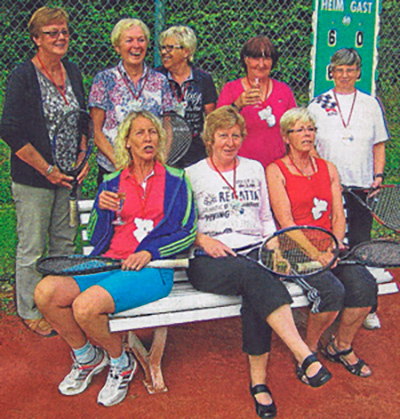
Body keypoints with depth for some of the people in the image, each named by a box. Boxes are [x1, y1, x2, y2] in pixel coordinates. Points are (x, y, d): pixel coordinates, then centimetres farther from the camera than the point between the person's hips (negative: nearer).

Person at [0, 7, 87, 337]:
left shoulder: (72, 72, 8)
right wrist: (47, 170, -14)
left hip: (68, 175, 6)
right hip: (33, 178, -6)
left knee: (65, 242, 15)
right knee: (32, 249, 4)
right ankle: (30, 312, 21)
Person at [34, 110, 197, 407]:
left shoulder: (175, 180, 8)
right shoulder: (111, 183, 15)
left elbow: (188, 233, 2)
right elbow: (96, 239, 15)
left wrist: (150, 252, -11)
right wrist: (103, 210, -5)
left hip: (152, 269, -4)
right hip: (109, 261, 4)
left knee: (86, 305, -29)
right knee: (46, 293, -20)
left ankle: (121, 363, 3)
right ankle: (86, 357, 8)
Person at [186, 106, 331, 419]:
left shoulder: (255, 169, 20)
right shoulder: (192, 175, 10)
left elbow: (266, 218, 24)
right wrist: (203, 240, -10)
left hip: (254, 252, 3)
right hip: (209, 262, -2)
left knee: (256, 293, -33)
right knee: (255, 275, -36)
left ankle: (259, 382, -24)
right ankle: (305, 356, -42)